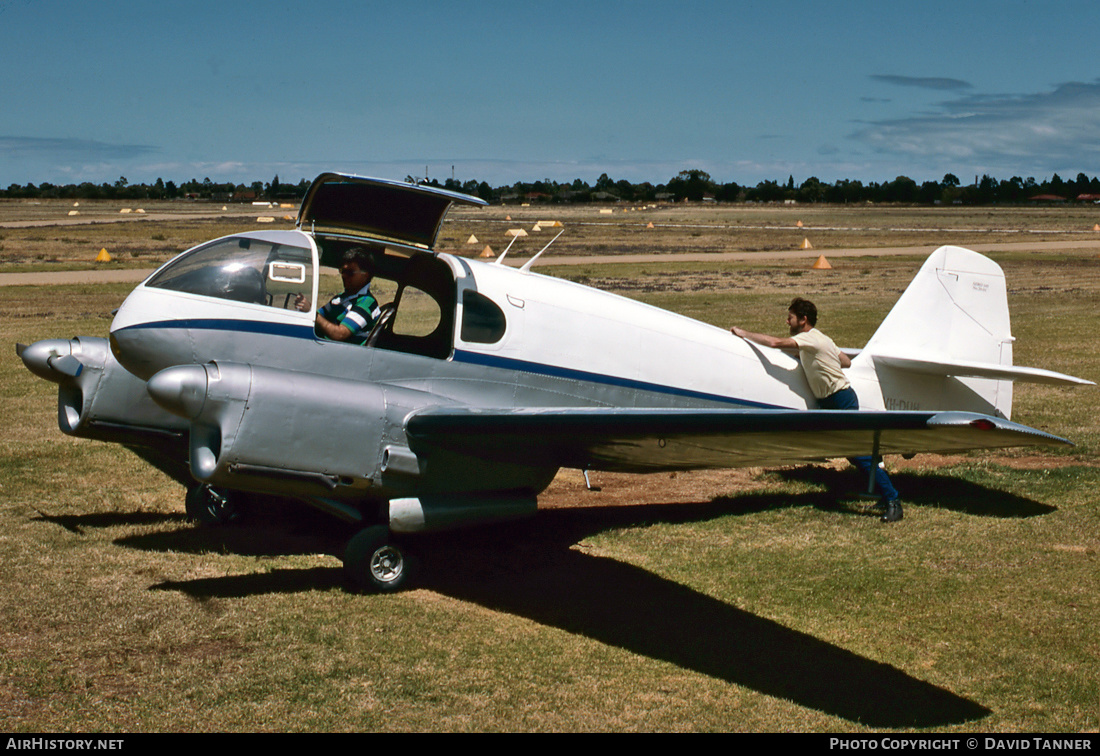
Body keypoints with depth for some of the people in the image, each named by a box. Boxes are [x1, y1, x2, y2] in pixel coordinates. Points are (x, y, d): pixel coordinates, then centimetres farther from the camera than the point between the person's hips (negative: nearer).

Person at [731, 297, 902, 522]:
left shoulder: (810, 338, -16)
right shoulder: (821, 339, 14)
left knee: (860, 454, -11)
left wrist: (743, 333, -18)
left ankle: (892, 501, -8)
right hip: (829, 403, 10)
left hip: (841, 401, -10)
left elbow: (776, 343, -27)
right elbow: (846, 362, 24)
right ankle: (886, 497, 20)